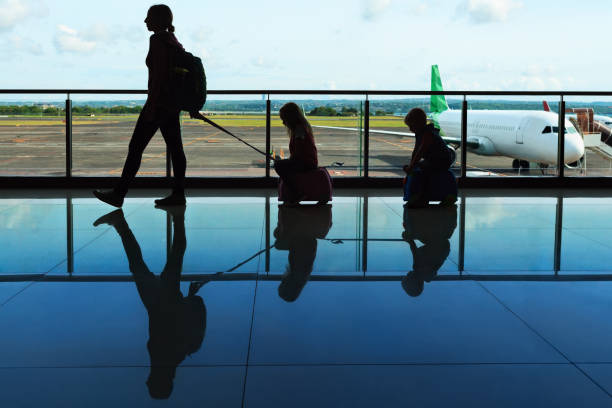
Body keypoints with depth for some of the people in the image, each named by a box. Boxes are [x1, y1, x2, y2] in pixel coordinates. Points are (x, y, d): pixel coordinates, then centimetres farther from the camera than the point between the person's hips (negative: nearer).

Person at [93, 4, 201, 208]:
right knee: (175, 148, 8)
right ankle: (178, 194, 10)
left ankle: (118, 194, 0)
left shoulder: (158, 40, -13)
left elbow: (159, 74, -21)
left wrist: (151, 105, -21)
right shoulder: (174, 41, 15)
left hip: (160, 102, -10)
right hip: (173, 103, 10)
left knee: (135, 147, -4)